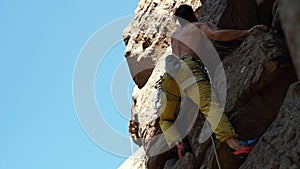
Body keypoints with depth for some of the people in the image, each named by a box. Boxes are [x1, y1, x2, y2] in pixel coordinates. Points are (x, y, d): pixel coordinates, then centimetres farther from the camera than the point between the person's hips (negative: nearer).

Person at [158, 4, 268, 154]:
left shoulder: (175, 34, 37)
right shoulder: (199, 26, 20)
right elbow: (216, 35, -1)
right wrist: (246, 32, 2)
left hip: (169, 73, 6)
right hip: (187, 67, -6)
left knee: (165, 118, 18)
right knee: (209, 104, -26)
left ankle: (176, 144, -10)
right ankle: (233, 143, -45)